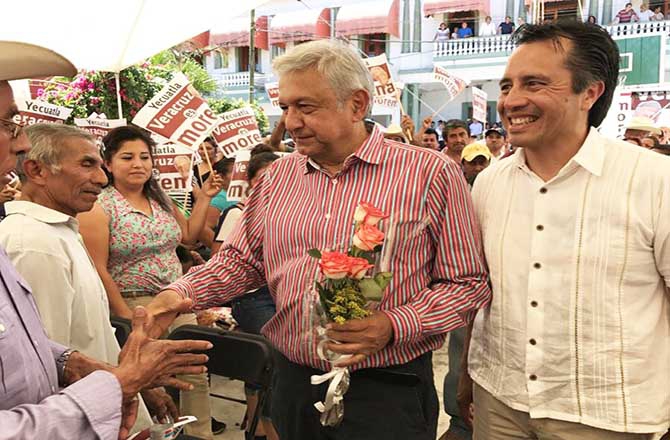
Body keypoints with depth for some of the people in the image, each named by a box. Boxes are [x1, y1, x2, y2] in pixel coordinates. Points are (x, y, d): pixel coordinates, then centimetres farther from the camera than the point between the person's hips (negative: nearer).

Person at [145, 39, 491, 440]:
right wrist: (182, 294, -6)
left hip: (387, 391, -4)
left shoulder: (431, 174, -8)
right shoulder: (278, 177, 7)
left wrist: (394, 326, -21)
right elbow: (241, 260, 11)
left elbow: (467, 284, -7)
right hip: (293, 384, 5)